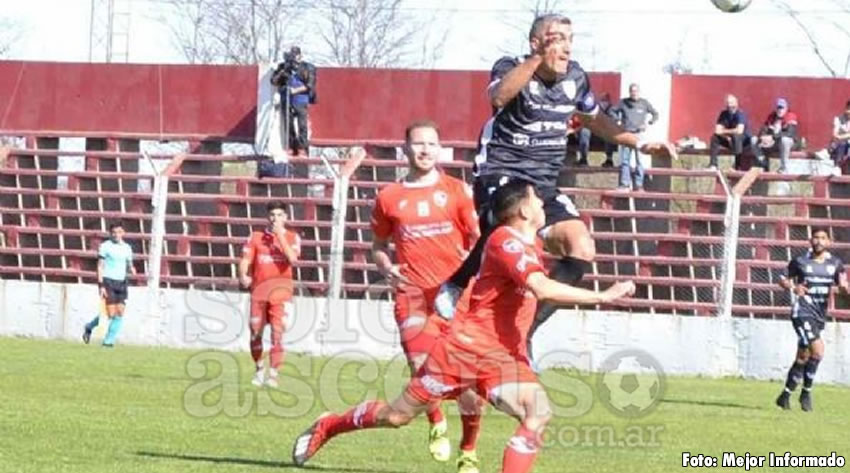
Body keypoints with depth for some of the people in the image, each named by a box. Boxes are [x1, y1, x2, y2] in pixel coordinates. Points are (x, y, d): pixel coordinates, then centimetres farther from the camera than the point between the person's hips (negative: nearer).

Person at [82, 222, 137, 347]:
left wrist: (132, 270, -6)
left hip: (121, 282, 5)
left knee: (120, 313, -4)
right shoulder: (105, 246, -2)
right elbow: (100, 266, -5)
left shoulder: (127, 248, 13)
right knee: (111, 313, -11)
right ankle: (89, 327, 10)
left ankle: (109, 340, 4)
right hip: (108, 281, -5)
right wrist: (101, 286, -13)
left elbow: (129, 265, 20)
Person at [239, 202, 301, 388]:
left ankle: (273, 374, -11)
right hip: (259, 288, 2)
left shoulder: (292, 237, 6)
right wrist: (243, 275, -16)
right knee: (255, 332, 5)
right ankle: (259, 368, 26)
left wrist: (280, 235, -11)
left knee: (278, 331, -11)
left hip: (281, 288, -2)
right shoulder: (256, 237, 10)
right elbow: (246, 260, 4)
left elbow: (292, 259, -11)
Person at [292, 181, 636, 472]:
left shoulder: (531, 246, 10)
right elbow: (543, 289, -33)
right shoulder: (506, 241, -17)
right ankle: (326, 428, 29)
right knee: (399, 415, 5)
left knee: (538, 413, -20)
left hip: (505, 358, 7)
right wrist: (603, 296, -32)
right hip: (466, 348, -7)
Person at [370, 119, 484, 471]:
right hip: (414, 293, 0)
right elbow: (379, 245, 21)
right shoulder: (389, 198, 10)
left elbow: (479, 238, 6)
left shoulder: (457, 191, 6)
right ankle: (436, 423, 20)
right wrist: (386, 268, 0)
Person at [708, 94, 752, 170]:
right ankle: (713, 165, -20)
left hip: (744, 140, -5)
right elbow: (717, 131, -6)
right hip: (729, 140, 5)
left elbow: (739, 131, -31)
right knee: (715, 137, -17)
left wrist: (724, 131, -17)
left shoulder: (740, 114, -18)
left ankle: (738, 166, -37)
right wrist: (727, 136, -24)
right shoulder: (724, 114, -1)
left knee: (735, 136, -38)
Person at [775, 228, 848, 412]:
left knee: (803, 357, 10)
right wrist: (793, 287, -13)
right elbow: (783, 279, 9)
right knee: (818, 349, -21)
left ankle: (785, 395, 23)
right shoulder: (800, 262, 0)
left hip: (819, 316, 5)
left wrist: (844, 287, -24)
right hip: (802, 312, -5)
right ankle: (806, 392, -8)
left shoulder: (835, 264, 7)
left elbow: (843, 285, 1)